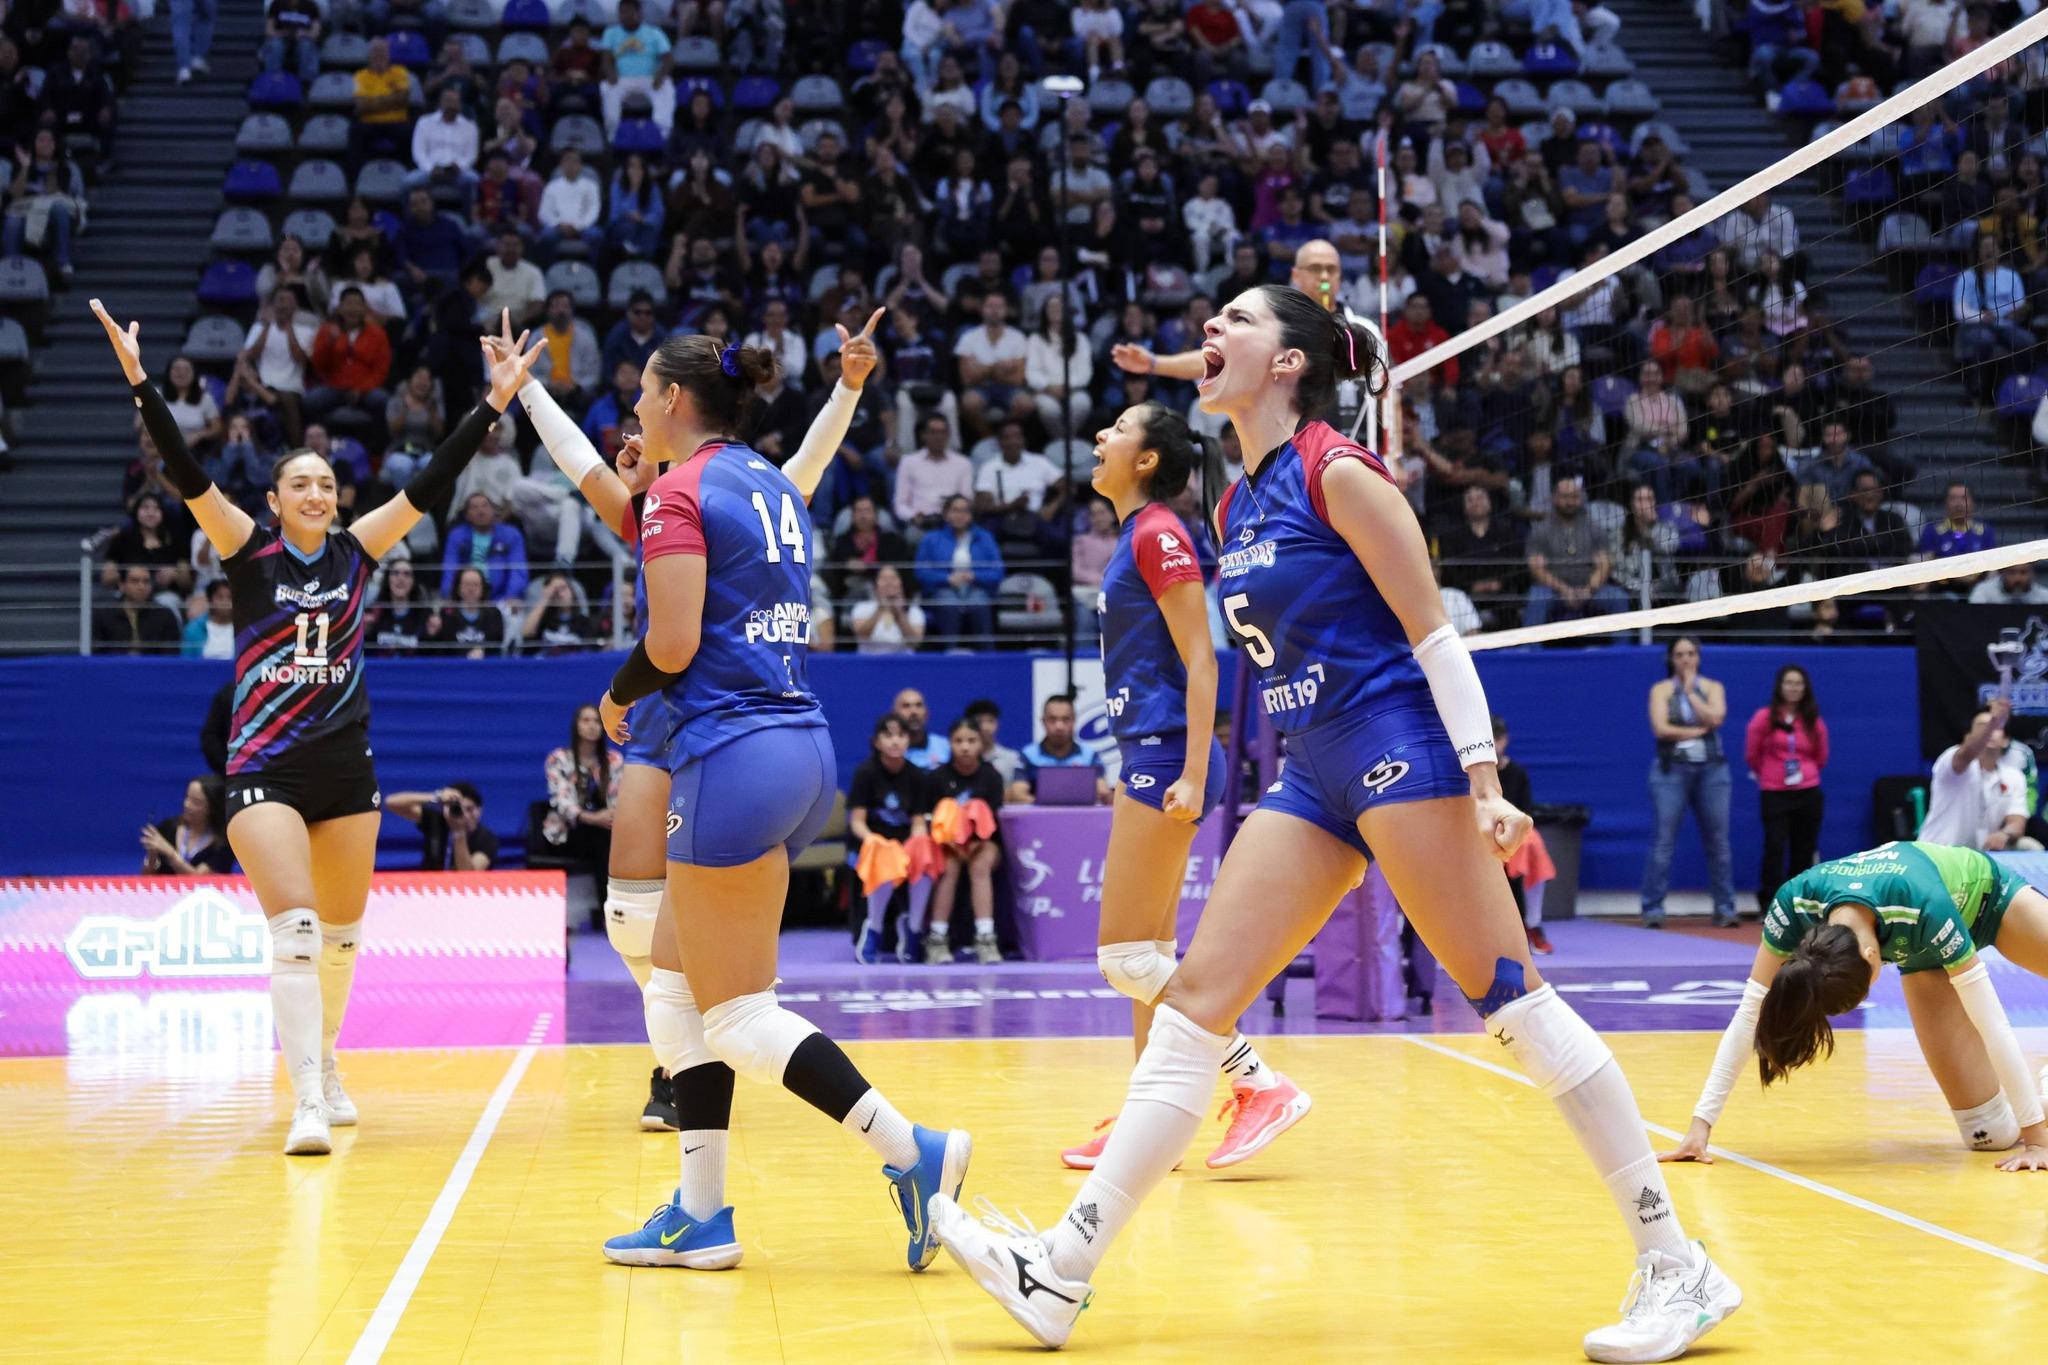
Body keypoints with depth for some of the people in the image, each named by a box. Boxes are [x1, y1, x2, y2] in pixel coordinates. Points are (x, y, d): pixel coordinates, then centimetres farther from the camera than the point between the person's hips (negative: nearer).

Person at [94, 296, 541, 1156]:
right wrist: (140, 383, -23)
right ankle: (307, 1103, -20)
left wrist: (494, 402, -4)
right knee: (295, 929, -18)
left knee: (341, 932, 14)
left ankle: (323, 1065, 34)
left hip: (347, 768, 4)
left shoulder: (356, 551, 4)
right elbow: (185, 473, -13)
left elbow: (432, 483, 0)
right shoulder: (249, 553, -3)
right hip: (265, 770, -4)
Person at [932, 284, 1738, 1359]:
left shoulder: (1338, 472, -8)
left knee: (1509, 998, -10)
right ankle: (1061, 1274, 4)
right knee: (1197, 997, 3)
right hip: (1312, 774, 8)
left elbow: (1431, 629, -11)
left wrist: (1482, 778, -19)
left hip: (1399, 747, -8)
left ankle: (1679, 1268, -2)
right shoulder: (1237, 506, 15)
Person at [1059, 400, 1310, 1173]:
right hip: (1150, 760, 10)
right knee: (1149, 954, 10)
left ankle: (1262, 1086, -6)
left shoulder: (1158, 534, -12)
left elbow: (1200, 660, -17)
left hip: (1165, 759, -10)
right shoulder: (1136, 537, 16)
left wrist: (1192, 776, -23)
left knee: (1126, 955, -9)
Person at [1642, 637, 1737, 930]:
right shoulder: (1661, 689, 4)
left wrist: (1690, 692, -4)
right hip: (1672, 769, -2)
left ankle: (1724, 908, 8)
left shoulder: (1713, 688, 10)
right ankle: (1653, 909, -4)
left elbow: (1714, 718, -8)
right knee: (1663, 841, -6)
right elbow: (1660, 728, -9)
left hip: (1711, 770, 2)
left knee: (1718, 840, 2)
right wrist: (1697, 731, -6)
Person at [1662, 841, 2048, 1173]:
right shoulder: (1795, 903, -35)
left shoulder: (1925, 909, -45)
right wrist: (1701, 1124, -31)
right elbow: (1750, 1012, -28)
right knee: (1990, 1132, -8)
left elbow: (1992, 1023, -38)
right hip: (1924, 953, 3)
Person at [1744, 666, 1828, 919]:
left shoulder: (1814, 722, 3)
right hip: (1774, 793, -3)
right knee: (1775, 848, -11)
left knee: (1804, 851, 5)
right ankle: (1768, 904, -6)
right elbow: (1751, 755, 5)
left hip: (1808, 793, 3)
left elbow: (1821, 758, 16)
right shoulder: (1764, 717, -4)